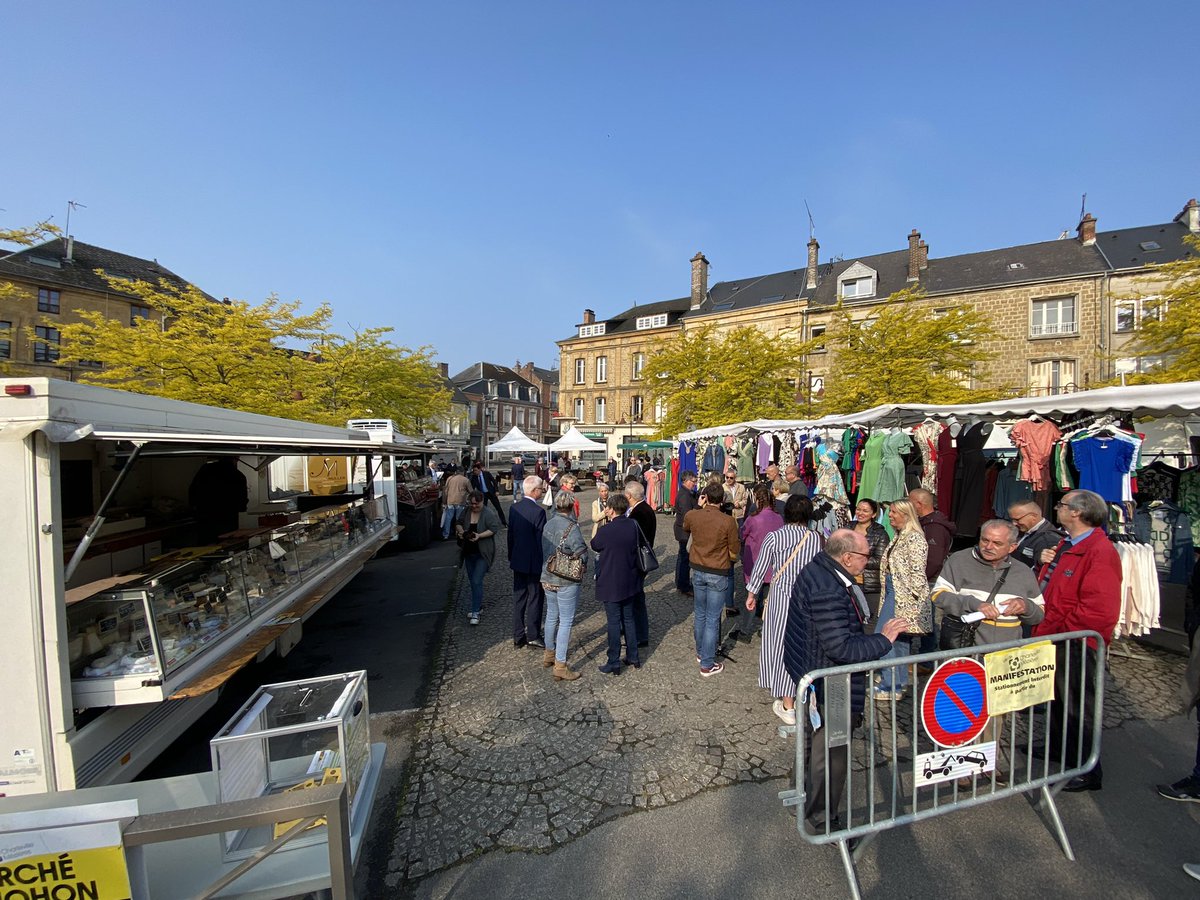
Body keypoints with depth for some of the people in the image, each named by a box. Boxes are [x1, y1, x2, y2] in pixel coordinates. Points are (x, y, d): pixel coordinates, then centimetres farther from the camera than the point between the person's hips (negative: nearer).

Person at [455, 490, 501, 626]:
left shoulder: (488, 514, -15)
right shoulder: (466, 511, 1)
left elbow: (494, 528, -18)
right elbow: (458, 523, 12)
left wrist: (480, 536, -27)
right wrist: (460, 530, -10)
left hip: (483, 553, -6)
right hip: (469, 552, 6)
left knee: (477, 581, -11)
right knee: (472, 581, 16)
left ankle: (476, 612, -2)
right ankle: (478, 606, 34)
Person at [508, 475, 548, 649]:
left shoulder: (514, 508, 1)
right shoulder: (538, 511, -20)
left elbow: (510, 535, 8)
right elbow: (541, 540, -18)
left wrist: (511, 557, 18)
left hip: (517, 561, 7)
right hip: (534, 563, -6)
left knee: (519, 598, 14)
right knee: (535, 599, 8)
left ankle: (518, 637, 23)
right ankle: (532, 636, 17)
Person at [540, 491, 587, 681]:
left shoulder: (548, 524, 0)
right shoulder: (571, 527, -20)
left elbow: (544, 550, 8)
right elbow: (582, 554, -20)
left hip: (547, 578, 7)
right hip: (566, 581, -7)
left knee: (551, 616, 21)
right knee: (565, 621, 3)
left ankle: (549, 653, 38)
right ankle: (560, 666, 10)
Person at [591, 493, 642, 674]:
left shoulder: (605, 531, -23)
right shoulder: (633, 525, -7)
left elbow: (594, 545, -3)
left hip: (610, 584, -5)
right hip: (629, 582, 6)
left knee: (614, 623, 5)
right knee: (629, 619, 19)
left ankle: (614, 664, 17)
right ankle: (633, 657, 31)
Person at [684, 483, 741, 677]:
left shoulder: (692, 515, -10)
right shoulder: (728, 521, -19)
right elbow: (734, 553, -10)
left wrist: (699, 507, 11)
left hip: (697, 571, 4)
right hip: (718, 574, -4)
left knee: (700, 614, 21)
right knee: (712, 619, 6)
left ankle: (700, 652, 38)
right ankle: (707, 664, 15)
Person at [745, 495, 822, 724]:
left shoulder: (774, 537, -9)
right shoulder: (816, 538, -4)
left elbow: (761, 567, -3)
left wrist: (752, 593, 9)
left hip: (781, 596, -2)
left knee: (780, 644, 9)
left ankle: (787, 706, 18)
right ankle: (794, 695, 30)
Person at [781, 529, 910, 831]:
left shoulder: (816, 569, -3)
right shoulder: (828, 593, -35)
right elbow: (842, 649, -31)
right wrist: (883, 639, -21)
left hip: (811, 677, 10)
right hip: (830, 691, -10)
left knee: (817, 743, 31)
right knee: (831, 755, 12)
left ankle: (808, 791, 53)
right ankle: (821, 818, 33)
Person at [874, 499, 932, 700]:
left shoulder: (915, 538, -15)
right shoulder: (899, 537, 15)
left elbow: (917, 570, -19)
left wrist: (914, 596, -20)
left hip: (903, 596, -10)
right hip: (894, 593, 10)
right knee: (900, 638, 16)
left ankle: (891, 686, -2)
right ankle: (900, 681, 26)